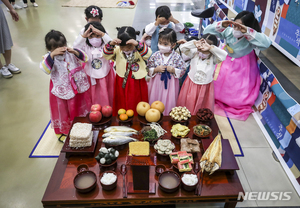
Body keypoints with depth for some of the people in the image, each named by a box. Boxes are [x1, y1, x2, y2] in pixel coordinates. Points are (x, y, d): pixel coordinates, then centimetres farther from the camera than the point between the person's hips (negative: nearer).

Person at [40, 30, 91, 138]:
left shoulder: (70, 53, -8)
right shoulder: (49, 58, -15)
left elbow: (84, 58, -15)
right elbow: (45, 69, -33)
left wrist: (74, 51, -30)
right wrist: (52, 54, -43)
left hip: (77, 87, 3)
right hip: (62, 91, -2)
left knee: (79, 108, 21)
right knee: (62, 111, 15)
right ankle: (62, 131, 39)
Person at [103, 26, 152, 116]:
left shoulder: (140, 50, -10)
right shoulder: (117, 51, -2)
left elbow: (147, 54, -28)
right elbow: (106, 55, -8)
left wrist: (138, 44, -41)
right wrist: (110, 44, -26)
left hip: (137, 84, -2)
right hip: (122, 83, 2)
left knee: (137, 108, 13)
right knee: (122, 106, 16)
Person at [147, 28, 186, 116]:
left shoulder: (177, 57, -8)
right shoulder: (156, 55, -5)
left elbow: (182, 70, -3)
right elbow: (149, 70, -1)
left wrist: (173, 70, -18)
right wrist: (156, 69, -19)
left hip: (170, 85, -1)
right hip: (157, 83, 1)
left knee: (169, 103, 8)